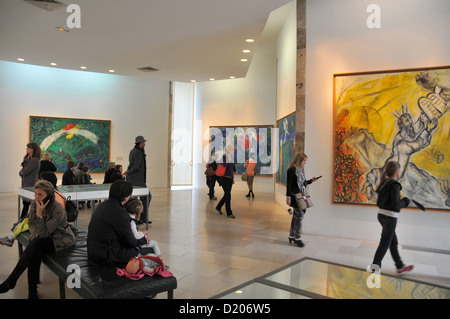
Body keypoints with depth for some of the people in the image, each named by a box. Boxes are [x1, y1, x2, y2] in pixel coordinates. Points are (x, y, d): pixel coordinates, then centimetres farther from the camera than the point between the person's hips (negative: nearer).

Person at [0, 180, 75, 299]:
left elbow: (44, 233, -24)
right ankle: (32, 292, -21)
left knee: (35, 243, -32)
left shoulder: (58, 210, -25)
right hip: (45, 239, 5)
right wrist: (35, 233, -10)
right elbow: (31, 223, 11)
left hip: (62, 239, -5)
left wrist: (39, 213, -32)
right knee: (36, 252, -29)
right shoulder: (34, 204, -6)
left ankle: (11, 281, -21)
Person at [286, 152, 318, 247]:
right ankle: (297, 238, 1)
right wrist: (288, 197, -16)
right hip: (295, 196, -9)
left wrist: (310, 181, 6)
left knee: (296, 215, 13)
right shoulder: (292, 169, -13)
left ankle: (292, 236, 23)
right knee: (300, 215, -9)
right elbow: (289, 184, -15)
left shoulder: (301, 169, 12)